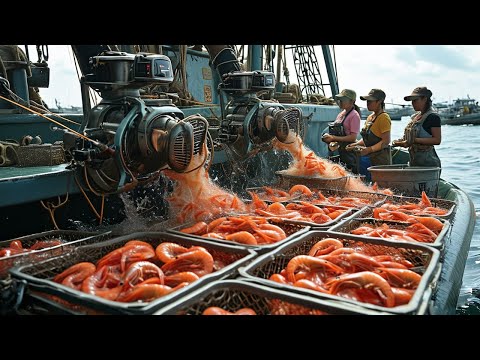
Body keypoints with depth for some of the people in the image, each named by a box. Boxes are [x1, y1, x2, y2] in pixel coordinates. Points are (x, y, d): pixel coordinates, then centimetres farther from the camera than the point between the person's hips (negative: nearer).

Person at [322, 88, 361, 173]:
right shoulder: (341, 114, 14)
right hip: (338, 150, 8)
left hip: (348, 151, -8)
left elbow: (353, 137, -17)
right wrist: (332, 142, -1)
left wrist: (334, 138, -18)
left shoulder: (354, 115, -9)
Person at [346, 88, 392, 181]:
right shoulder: (370, 117, 16)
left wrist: (369, 149, -24)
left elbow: (386, 141, -16)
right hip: (369, 158, 8)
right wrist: (355, 145, 7)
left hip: (380, 159, -8)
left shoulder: (383, 118, -11)